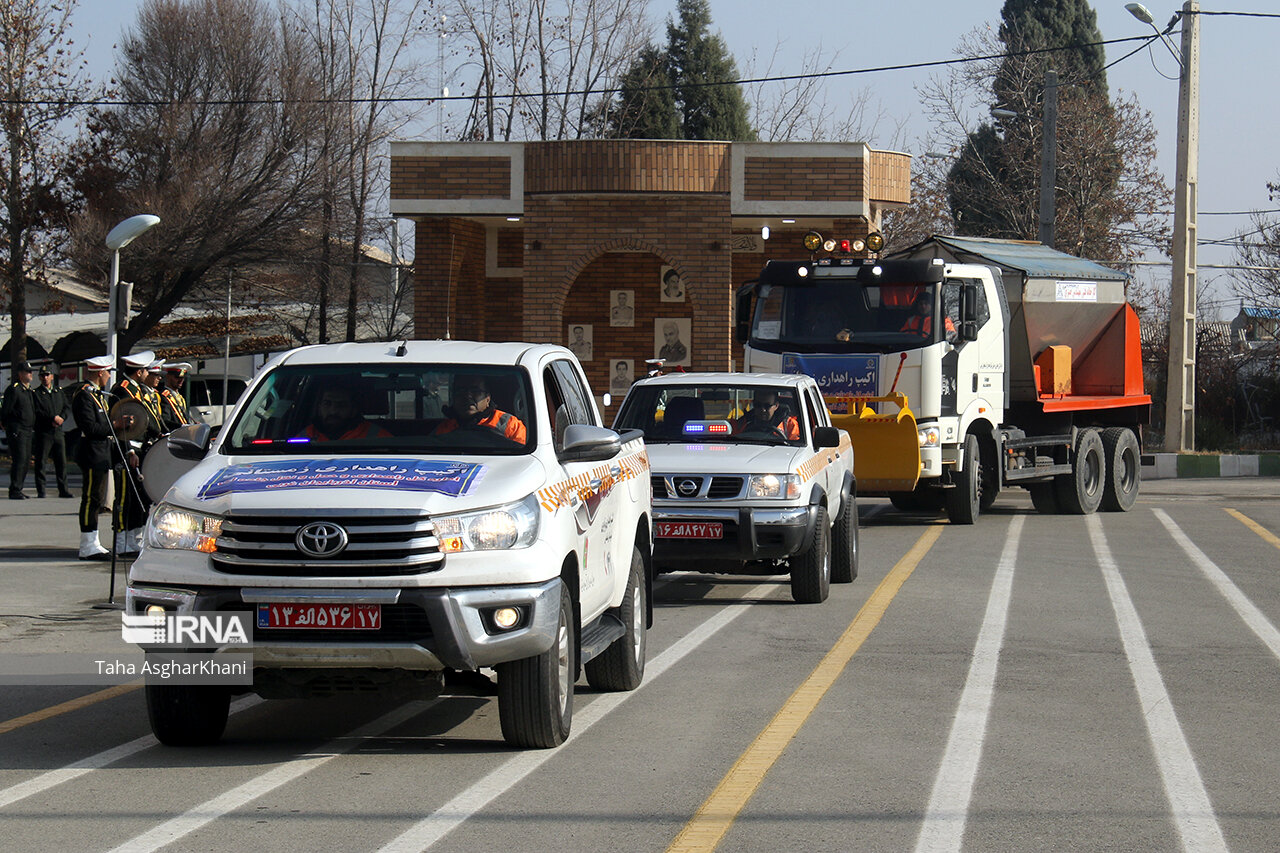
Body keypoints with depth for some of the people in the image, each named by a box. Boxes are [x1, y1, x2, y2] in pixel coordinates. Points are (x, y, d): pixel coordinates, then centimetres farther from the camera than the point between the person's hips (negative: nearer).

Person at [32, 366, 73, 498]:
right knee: (41, 462, -3)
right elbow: (37, 412, -10)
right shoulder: (36, 393, 0)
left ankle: (63, 490, 11)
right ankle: (40, 491, 1)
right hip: (43, 433, -4)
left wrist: (61, 418, -8)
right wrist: (53, 418, -16)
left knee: (61, 462, 5)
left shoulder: (59, 391, 16)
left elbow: (68, 407, 11)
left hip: (58, 432, 4)